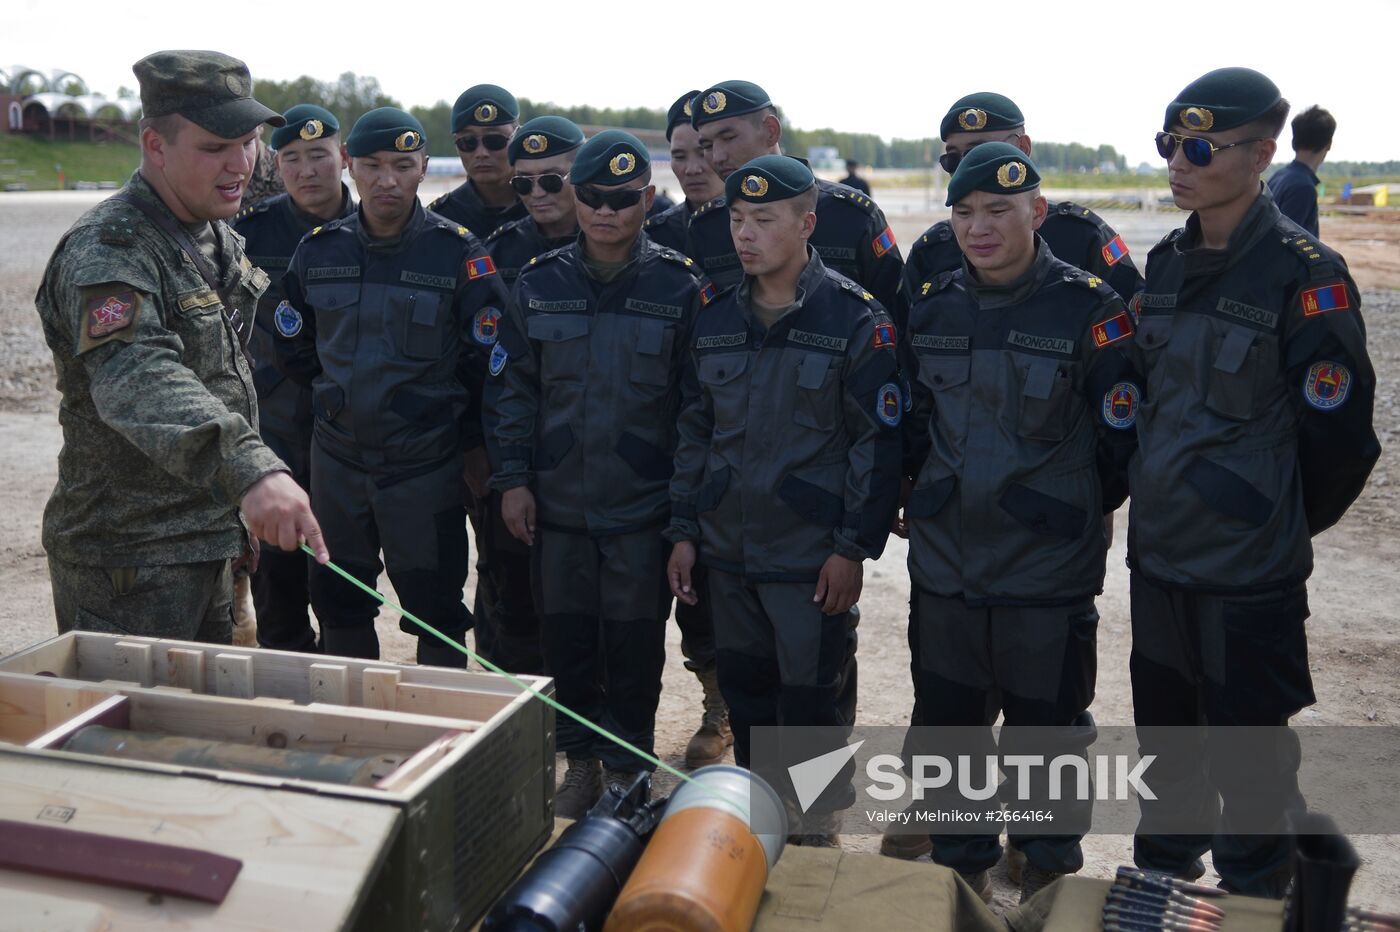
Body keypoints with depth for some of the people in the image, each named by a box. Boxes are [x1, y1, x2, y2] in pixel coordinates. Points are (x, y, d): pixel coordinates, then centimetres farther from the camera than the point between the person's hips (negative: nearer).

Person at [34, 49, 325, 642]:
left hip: (210, 544, 9)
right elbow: (137, 378, -40)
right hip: (130, 565, -9)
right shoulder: (107, 251, -21)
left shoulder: (219, 237, 9)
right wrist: (249, 470, -55)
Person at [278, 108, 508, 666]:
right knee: (337, 601, 15)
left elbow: (489, 360, -6)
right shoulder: (318, 250, 3)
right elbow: (294, 349, 15)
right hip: (336, 459, 4)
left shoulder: (458, 253, -9)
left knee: (434, 608, 3)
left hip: (425, 465, -4)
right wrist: (343, 399, 10)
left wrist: (471, 442, -3)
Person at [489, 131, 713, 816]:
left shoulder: (680, 286, -4)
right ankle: (581, 760, 30)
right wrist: (512, 478, 2)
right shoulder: (539, 284, 4)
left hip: (643, 504, -2)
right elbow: (513, 388, 8)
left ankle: (629, 768, 25)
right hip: (557, 501, 3)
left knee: (634, 642, 6)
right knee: (565, 635, 11)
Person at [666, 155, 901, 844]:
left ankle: (815, 825, 25)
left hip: (812, 555, -5)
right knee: (743, 685, 16)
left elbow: (879, 440, -9)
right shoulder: (716, 318, 7)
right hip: (727, 550, 5)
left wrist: (854, 547, -12)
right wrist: (684, 531, 9)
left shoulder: (855, 318, -9)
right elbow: (694, 431, 13)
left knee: (813, 694, 5)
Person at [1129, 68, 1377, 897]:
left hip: (1249, 569, -6)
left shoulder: (1304, 273, -14)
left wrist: (1278, 524, 1)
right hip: (1160, 553, 6)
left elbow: (1338, 435, -11)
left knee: (1249, 758, 8)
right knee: (1165, 741, 20)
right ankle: (1162, 884, 39)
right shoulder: (1170, 262, 6)